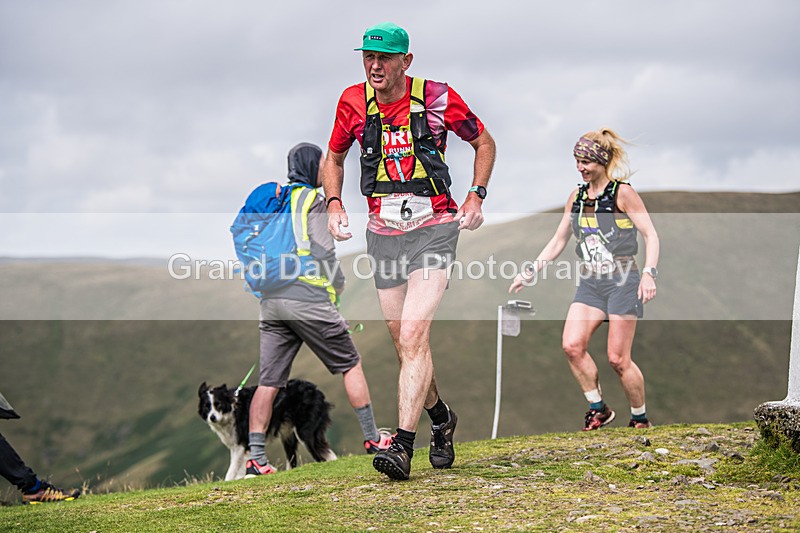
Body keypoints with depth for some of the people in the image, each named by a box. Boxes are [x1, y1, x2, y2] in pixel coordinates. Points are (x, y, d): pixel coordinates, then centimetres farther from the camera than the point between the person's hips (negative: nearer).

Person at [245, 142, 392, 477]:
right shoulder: (312, 199, -1)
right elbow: (323, 251, -8)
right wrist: (338, 283, 6)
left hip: (271, 300, 6)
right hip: (307, 297, -6)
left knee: (268, 382, 3)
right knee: (350, 364, 8)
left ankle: (255, 459, -3)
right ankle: (372, 437, 12)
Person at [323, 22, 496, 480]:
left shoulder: (438, 98, -6)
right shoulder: (353, 102, 1)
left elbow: (484, 142, 10)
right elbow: (334, 157, 19)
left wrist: (476, 197, -1)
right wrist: (334, 204, 3)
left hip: (434, 228, -4)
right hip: (383, 233, 4)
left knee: (413, 335, -18)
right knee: (405, 343, 10)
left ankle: (403, 444, -21)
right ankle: (442, 418, 35)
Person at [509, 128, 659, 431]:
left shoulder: (622, 193, -5)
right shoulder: (576, 197, 12)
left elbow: (650, 235, -7)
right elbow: (558, 242, 19)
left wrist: (649, 274, -20)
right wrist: (530, 272, 12)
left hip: (622, 281, -5)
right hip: (590, 283, 5)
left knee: (618, 358, -6)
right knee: (572, 345, -13)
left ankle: (640, 417, 14)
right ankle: (598, 409, 2)